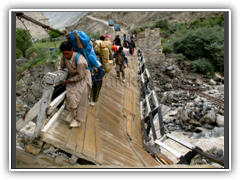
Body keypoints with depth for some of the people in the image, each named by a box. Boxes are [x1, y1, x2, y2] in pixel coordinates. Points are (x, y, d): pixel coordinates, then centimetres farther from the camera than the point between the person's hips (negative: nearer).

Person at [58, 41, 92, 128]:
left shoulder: (80, 61, -35)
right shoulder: (63, 57, -13)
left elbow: (80, 76, -23)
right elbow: (61, 66, 7)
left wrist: (68, 81, -21)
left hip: (82, 78, -6)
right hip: (72, 76, 6)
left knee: (81, 100, -4)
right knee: (69, 95, -2)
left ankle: (78, 120, 9)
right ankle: (73, 112, 27)